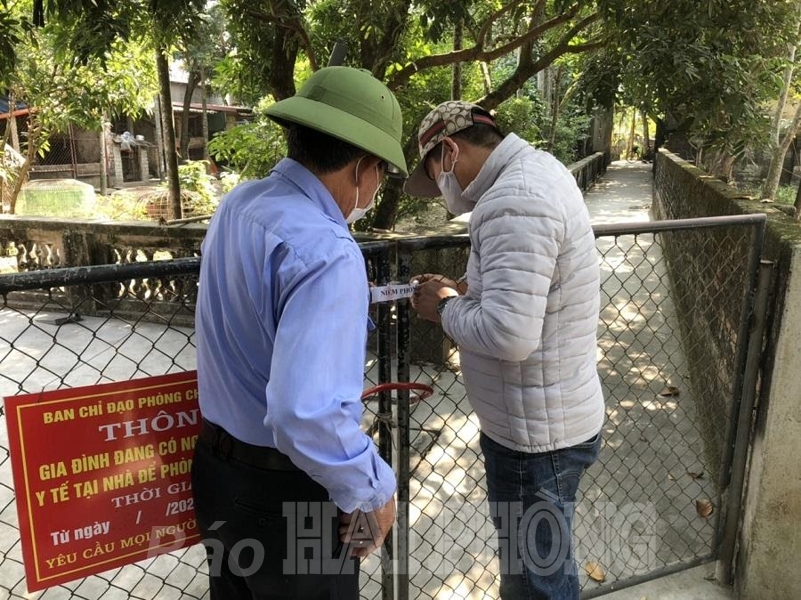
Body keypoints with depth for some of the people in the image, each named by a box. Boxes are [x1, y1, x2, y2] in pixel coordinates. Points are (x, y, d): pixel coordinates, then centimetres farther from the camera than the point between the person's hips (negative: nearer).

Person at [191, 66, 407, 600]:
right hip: (286, 493, -8)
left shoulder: (237, 205, -1)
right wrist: (372, 491, -19)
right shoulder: (326, 251, -29)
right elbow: (306, 415, -36)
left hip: (218, 470, 8)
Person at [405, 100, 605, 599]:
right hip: (546, 420, 10)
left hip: (536, 437, -10)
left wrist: (446, 309, -15)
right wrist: (463, 291, 5)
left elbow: (507, 334, -33)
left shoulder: (515, 200, -26)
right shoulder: (537, 170, 7)